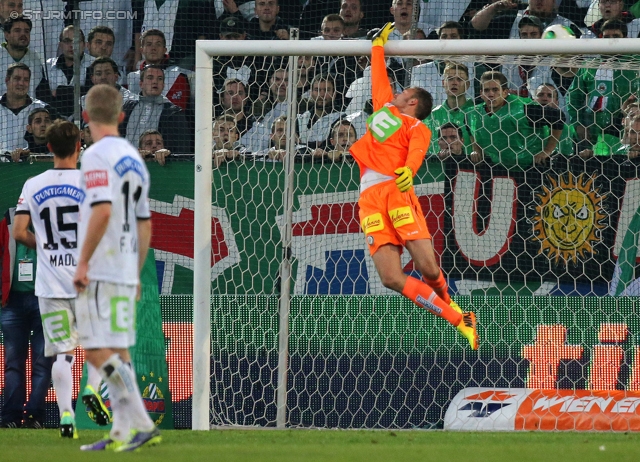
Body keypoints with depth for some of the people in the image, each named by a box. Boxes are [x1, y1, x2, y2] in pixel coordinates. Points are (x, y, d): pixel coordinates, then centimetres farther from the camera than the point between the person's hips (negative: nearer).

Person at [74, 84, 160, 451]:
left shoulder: (97, 156, -10)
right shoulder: (135, 158, 16)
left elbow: (102, 211, -23)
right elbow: (145, 224, 18)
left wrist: (83, 261, -17)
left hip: (100, 270, -8)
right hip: (126, 271, 8)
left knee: (98, 352, -9)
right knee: (118, 353, 11)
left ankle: (143, 424, -15)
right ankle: (122, 432, 10)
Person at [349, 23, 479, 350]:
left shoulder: (417, 128, 9)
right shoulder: (384, 107, 27)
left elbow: (416, 152, -12)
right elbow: (379, 77, 43)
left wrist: (408, 170, -32)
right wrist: (378, 46, 53)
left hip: (396, 188, -5)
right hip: (370, 197, 5)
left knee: (427, 267, -16)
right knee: (391, 277, -14)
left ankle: (445, 301, 20)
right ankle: (458, 320, -9)